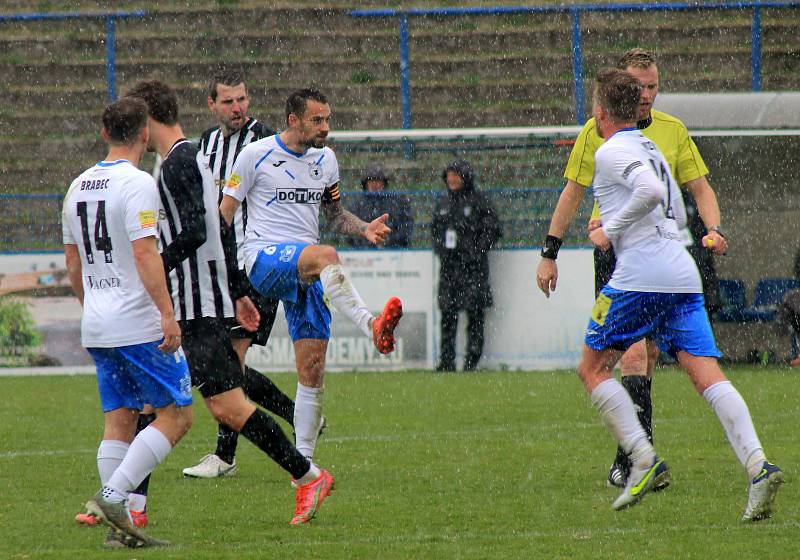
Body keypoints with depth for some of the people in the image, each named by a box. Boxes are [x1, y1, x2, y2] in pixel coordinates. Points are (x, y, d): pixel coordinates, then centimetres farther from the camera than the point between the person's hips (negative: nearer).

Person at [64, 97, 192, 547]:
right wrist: (167, 314, -21)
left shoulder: (79, 186, 12)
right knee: (177, 414, -1)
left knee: (119, 420, 10)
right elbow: (145, 254, -21)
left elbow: (73, 260, 18)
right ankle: (113, 495, -13)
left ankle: (119, 527, 5)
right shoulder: (138, 184, -12)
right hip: (139, 324, -8)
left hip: (97, 326, 8)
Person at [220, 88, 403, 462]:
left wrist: (365, 229, 6)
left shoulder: (326, 160, 14)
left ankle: (302, 460, 4)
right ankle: (372, 328, -55)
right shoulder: (256, 154, -2)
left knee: (313, 366, -2)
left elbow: (334, 215, 26)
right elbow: (224, 213, 1)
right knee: (326, 256, -37)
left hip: (307, 271, 6)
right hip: (264, 256, -6)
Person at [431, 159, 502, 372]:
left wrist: (477, 250, -10)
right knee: (447, 313, 3)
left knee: (474, 314, -4)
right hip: (448, 264, 5)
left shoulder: (478, 201, -3)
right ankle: (447, 360, 6)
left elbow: (494, 229, -3)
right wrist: (439, 248, 10)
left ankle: (472, 359, 0)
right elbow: (434, 228, 26)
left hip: (473, 266, -5)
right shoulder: (443, 202, 14)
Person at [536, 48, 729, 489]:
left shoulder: (674, 131, 8)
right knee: (634, 354, -17)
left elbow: (700, 188, 13)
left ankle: (628, 459, 15)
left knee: (649, 355, 7)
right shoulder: (598, 130, -1)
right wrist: (549, 253, 4)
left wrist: (714, 229, -6)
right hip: (615, 252, -4)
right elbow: (572, 193, 6)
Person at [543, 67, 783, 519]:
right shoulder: (651, 149, 24)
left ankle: (645, 460, -6)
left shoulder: (610, 151, -3)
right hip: (684, 275, 7)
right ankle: (758, 465, -24)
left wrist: (612, 230, -9)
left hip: (640, 275, -7)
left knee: (594, 368, 8)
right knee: (708, 375, -4)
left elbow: (651, 191, -21)